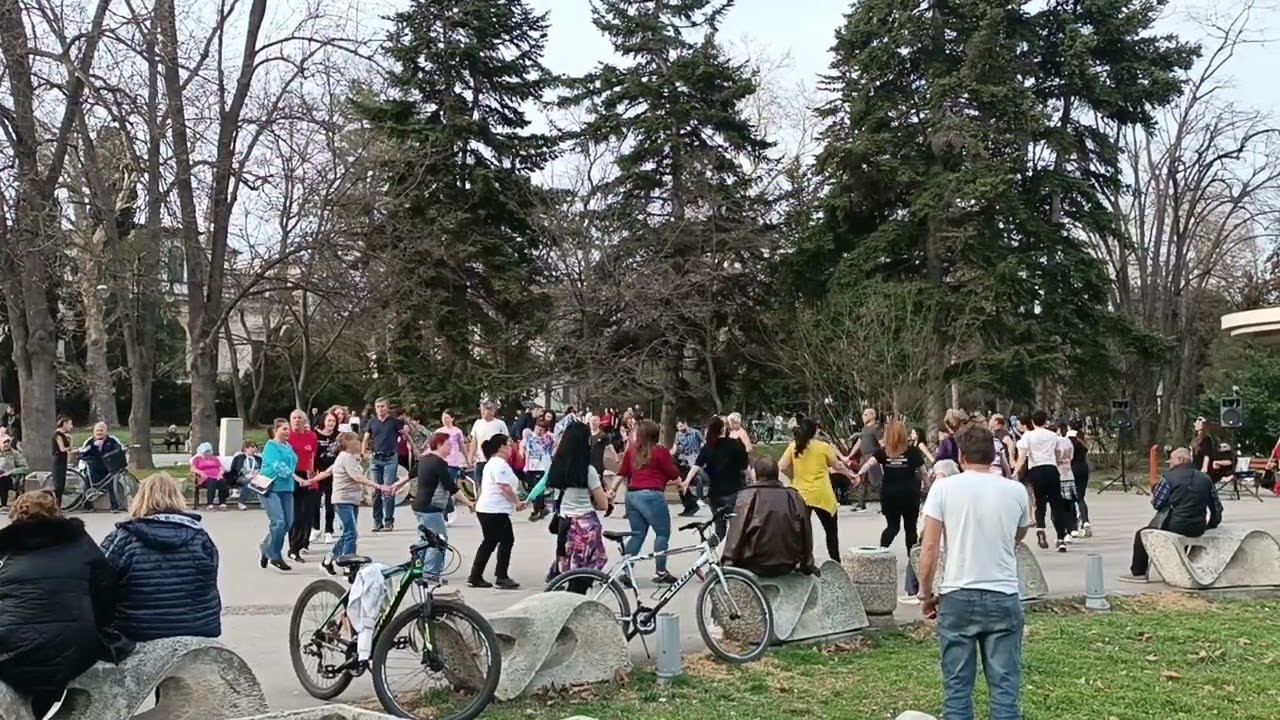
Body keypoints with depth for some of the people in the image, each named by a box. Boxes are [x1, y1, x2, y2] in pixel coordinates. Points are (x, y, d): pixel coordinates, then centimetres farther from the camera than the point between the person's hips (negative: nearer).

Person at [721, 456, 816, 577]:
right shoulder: (794, 497, 1)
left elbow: (736, 533, -12)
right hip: (787, 566, 4)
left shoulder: (748, 496, -9)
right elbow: (806, 534, 5)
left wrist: (727, 562, -5)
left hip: (755, 566, -4)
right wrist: (807, 566, 16)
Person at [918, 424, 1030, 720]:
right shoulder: (1016, 491, 1)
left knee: (957, 688, 7)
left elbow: (929, 548, -7)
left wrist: (926, 594, 5)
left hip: (957, 597, -1)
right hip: (1003, 598, 1)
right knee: (1005, 687, 7)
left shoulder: (944, 488, -5)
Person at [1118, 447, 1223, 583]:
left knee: (1141, 534, 14)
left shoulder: (1169, 477, -8)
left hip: (1174, 526, -6)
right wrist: (1211, 525, 23)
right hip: (1198, 530, 6)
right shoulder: (1206, 479, 8)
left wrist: (1153, 494, 15)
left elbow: (1156, 504, -7)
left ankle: (1138, 573, 13)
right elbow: (1217, 507, 10)